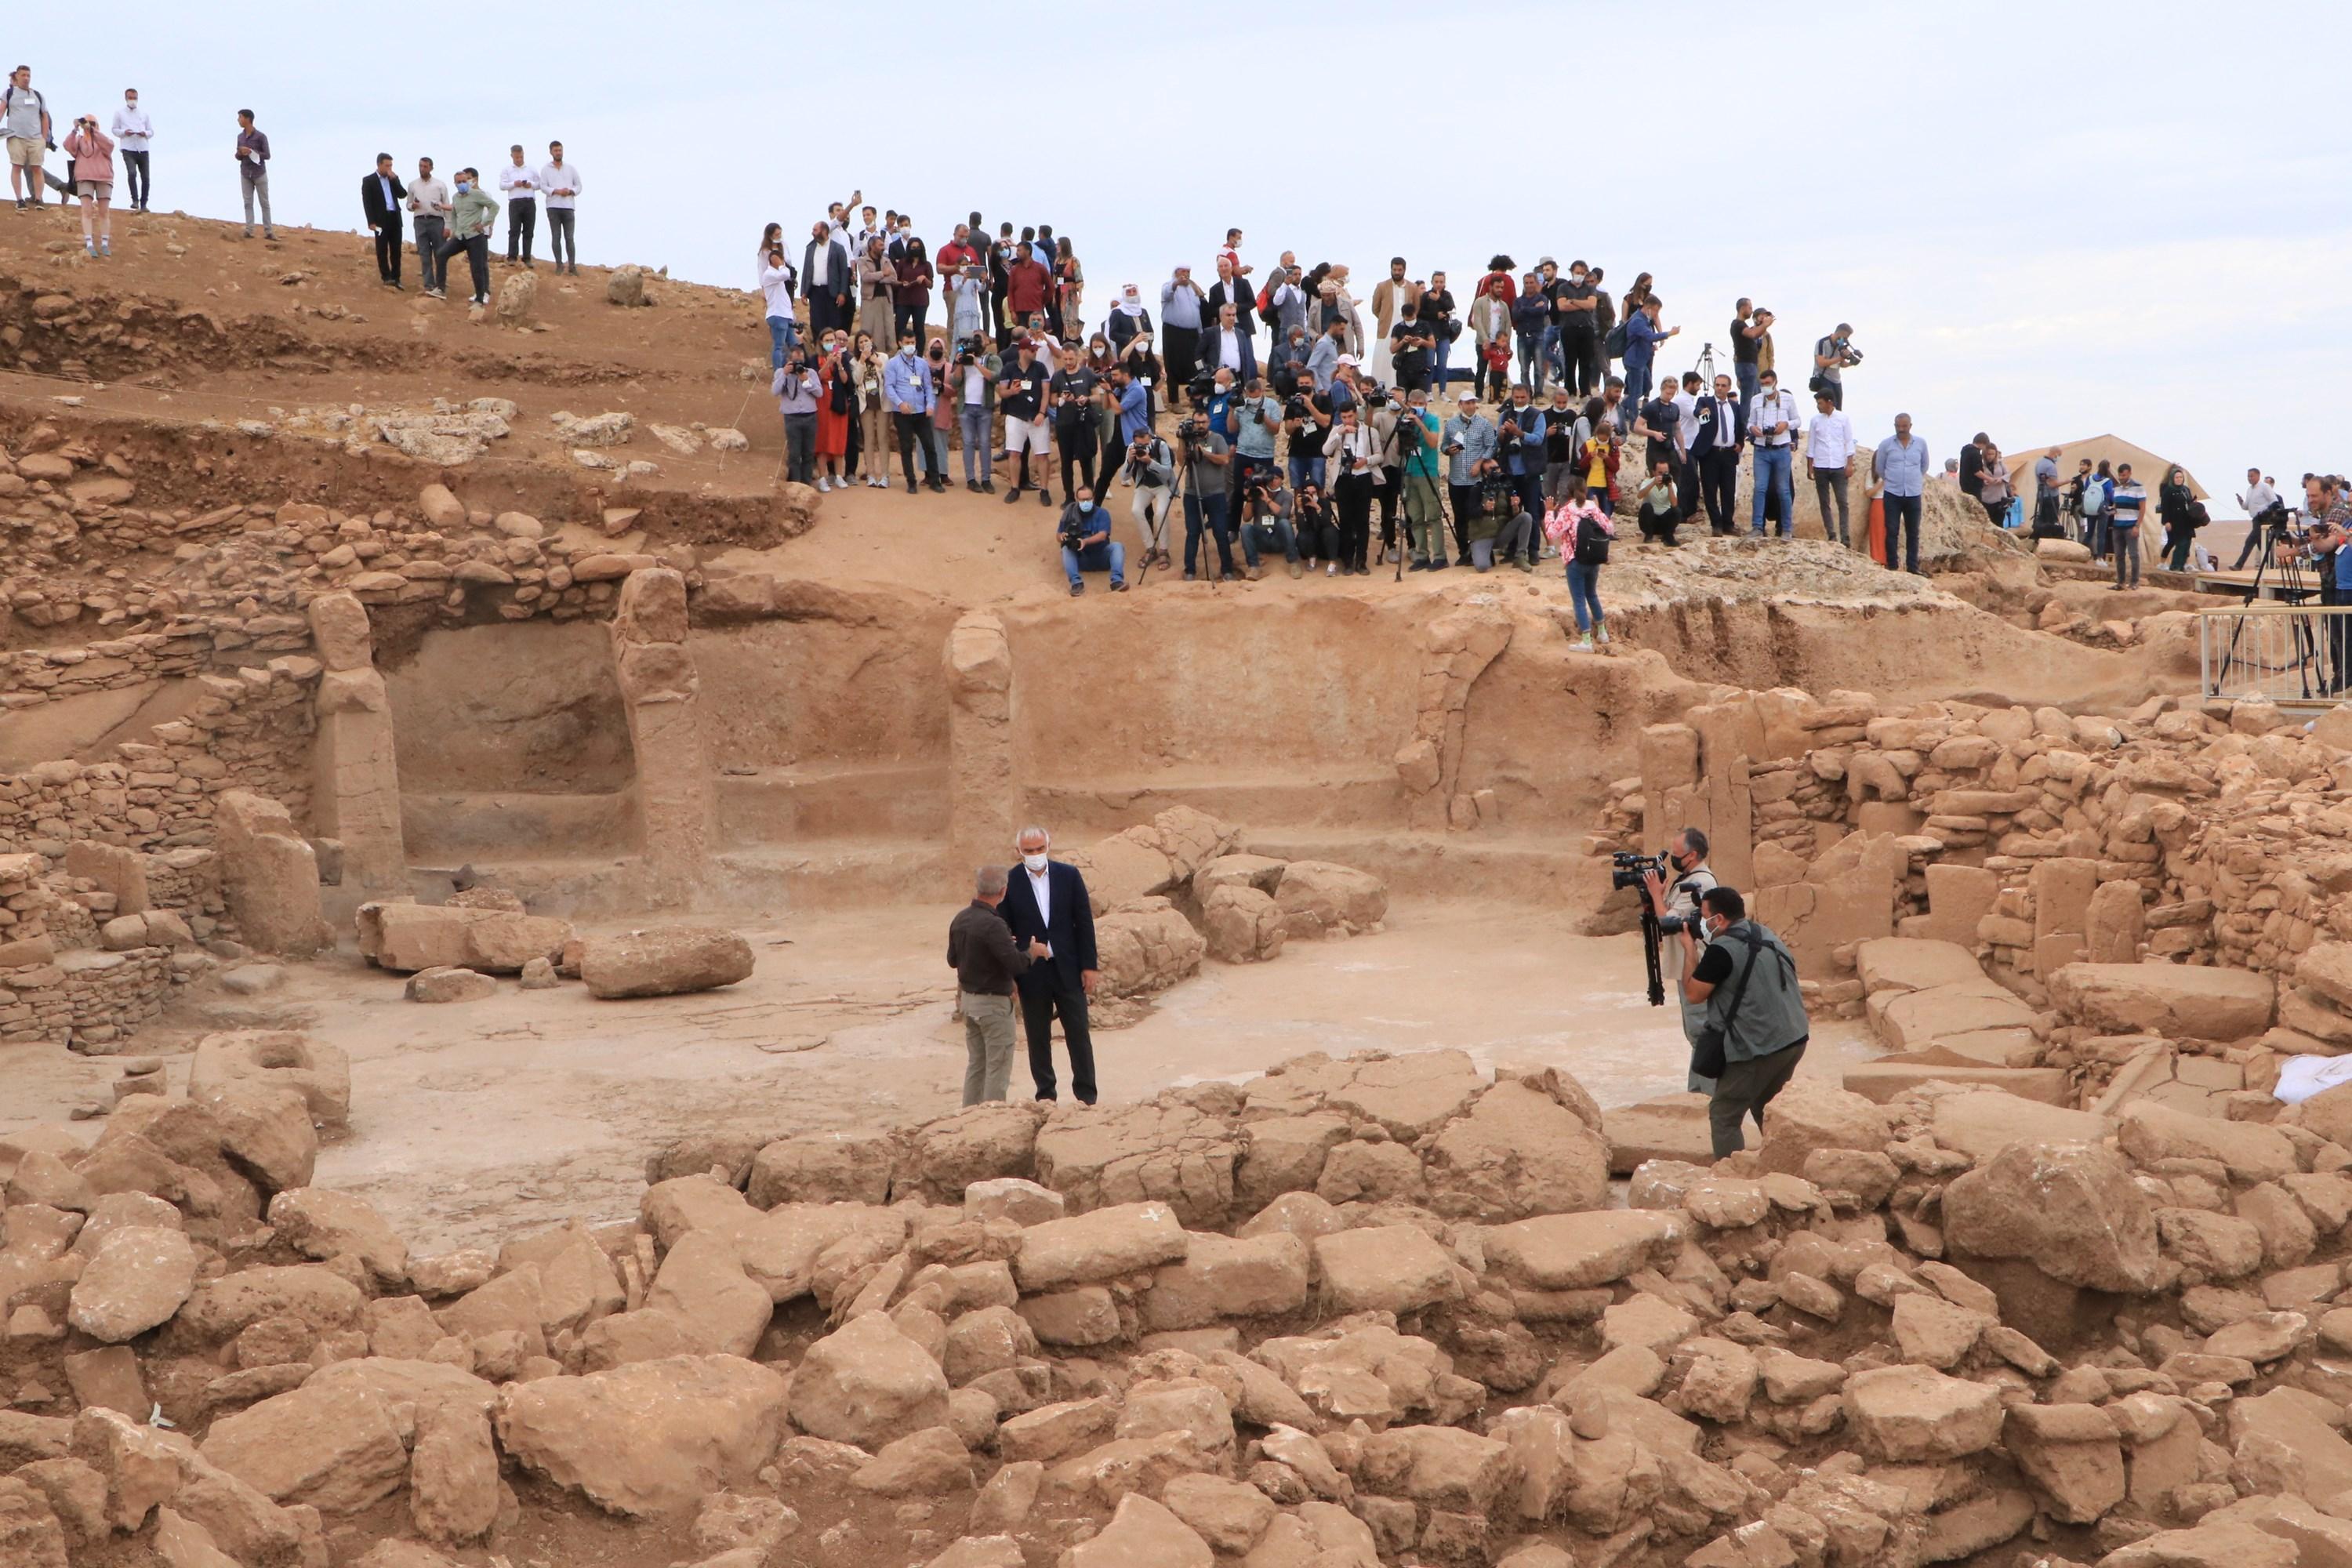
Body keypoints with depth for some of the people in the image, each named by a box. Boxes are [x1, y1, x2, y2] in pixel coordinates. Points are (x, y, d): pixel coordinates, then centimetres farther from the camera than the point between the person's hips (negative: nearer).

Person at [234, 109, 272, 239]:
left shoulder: (261, 137, -9)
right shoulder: (240, 137, 5)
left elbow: (267, 155, -10)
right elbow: (238, 157, 11)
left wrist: (251, 152, -21)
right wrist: (240, 153, -13)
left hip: (260, 174, -3)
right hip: (245, 174, 4)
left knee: (264, 203, 1)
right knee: (248, 203, -2)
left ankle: (268, 231, 4)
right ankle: (249, 230, -6)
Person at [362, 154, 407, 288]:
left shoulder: (394, 179, 16)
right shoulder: (368, 180, 1)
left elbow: (403, 195, 6)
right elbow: (366, 202, -5)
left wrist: (394, 180, -4)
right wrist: (371, 222, -14)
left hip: (395, 218, 4)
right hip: (381, 219, -4)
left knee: (396, 250, 3)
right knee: (382, 250, -3)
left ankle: (395, 278, 6)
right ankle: (386, 277, -2)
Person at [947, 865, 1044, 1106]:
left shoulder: (960, 919, 3)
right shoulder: (992, 925, -24)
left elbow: (953, 960, 14)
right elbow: (1016, 965, -26)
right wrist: (1032, 952, -7)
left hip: (968, 997, 8)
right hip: (993, 1002, -8)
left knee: (976, 1064, 16)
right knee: (998, 1067, 0)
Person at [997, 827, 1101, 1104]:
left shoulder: (1069, 875, -1)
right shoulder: (1009, 882, -5)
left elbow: (1084, 922, 2)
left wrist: (1089, 965, -2)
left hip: (1068, 968, 1)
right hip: (1031, 973, -1)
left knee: (1078, 1033, 4)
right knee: (1038, 1037, 7)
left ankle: (1086, 1094, 12)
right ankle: (1045, 1095, 18)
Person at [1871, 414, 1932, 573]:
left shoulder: (1921, 444, 2)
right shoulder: (1885, 444, -3)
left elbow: (1925, 465, 17)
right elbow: (1879, 468, 10)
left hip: (1913, 495, 1)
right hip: (1892, 494, -1)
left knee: (1913, 533, 5)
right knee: (1892, 532, -1)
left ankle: (1913, 567, 11)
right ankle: (1891, 567, 4)